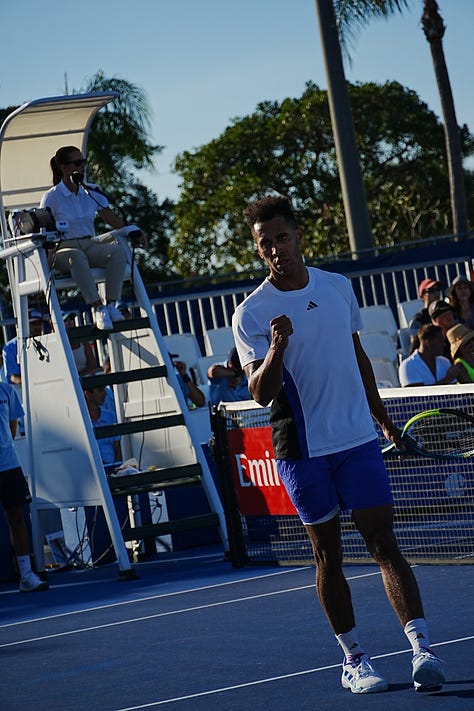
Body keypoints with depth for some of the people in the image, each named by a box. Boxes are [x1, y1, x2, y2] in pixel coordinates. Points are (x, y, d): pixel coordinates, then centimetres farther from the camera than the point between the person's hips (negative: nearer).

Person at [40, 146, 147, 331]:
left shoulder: (91, 192, 14)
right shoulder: (52, 197, 1)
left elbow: (112, 219, 16)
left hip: (89, 246, 4)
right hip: (63, 249, -4)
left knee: (118, 251, -29)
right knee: (77, 257, -42)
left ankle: (111, 304, -33)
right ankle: (97, 307, -45)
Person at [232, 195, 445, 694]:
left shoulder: (338, 287, 6)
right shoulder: (251, 314, -7)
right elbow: (260, 393, -15)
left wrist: (383, 418, 25)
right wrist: (276, 349, -33)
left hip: (358, 439, 2)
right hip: (302, 450, -2)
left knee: (384, 544, -5)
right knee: (328, 555, 6)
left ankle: (421, 647, -11)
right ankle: (353, 659, 14)